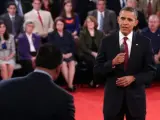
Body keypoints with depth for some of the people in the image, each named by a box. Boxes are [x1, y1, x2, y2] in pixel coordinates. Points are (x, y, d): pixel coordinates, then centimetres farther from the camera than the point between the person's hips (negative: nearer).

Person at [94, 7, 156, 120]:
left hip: (136, 96, 0)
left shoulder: (144, 42, -1)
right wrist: (113, 63, -18)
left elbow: (151, 71, 0)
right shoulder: (107, 41, -1)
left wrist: (133, 78, -15)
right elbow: (97, 69, 0)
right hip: (113, 95, 0)